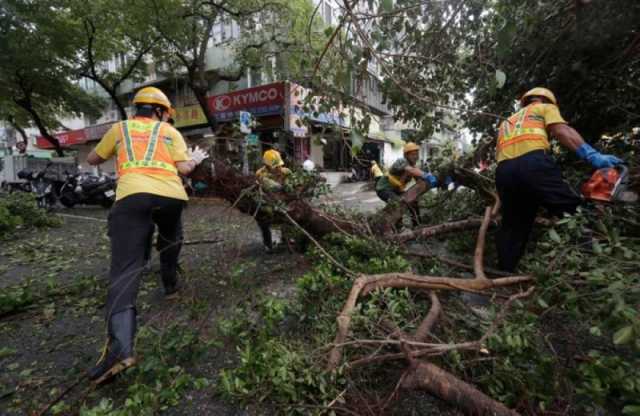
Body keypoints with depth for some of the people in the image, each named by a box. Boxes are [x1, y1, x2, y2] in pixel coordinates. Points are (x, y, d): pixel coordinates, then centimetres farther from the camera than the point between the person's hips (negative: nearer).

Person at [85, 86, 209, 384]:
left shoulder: (119, 128, 24)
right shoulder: (169, 131, 20)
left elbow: (92, 160, 33)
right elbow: (184, 168, 10)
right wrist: (196, 159, 31)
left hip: (132, 195, -1)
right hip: (171, 195, 1)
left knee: (126, 267, -8)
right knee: (170, 241, 31)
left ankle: (120, 344, -21)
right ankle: (170, 283, 46)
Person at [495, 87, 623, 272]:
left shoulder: (506, 123, 39)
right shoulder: (544, 108, 26)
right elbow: (562, 131, 4)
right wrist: (593, 156, -9)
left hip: (504, 170, 5)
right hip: (533, 163, -4)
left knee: (513, 227, 12)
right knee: (573, 211, 0)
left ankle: (504, 274, 11)